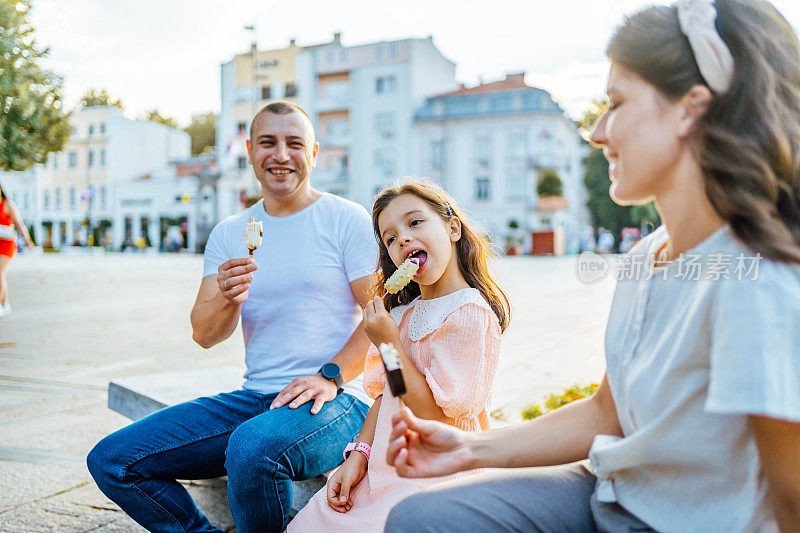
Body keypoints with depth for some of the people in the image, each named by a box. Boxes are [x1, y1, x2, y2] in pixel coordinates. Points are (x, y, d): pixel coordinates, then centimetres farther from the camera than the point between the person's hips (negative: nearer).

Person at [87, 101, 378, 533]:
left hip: (336, 400, -5)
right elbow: (204, 335, 5)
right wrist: (227, 299, -17)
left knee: (253, 447, -37)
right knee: (110, 461, -5)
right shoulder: (228, 234, 12)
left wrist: (331, 376, -20)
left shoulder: (348, 220, -1)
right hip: (255, 398, 5)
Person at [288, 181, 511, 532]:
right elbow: (385, 393, 12)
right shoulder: (404, 312, 11)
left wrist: (389, 345, -18)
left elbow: (437, 415, -20)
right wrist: (358, 454, -1)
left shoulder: (469, 314, -17)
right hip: (384, 470, 8)